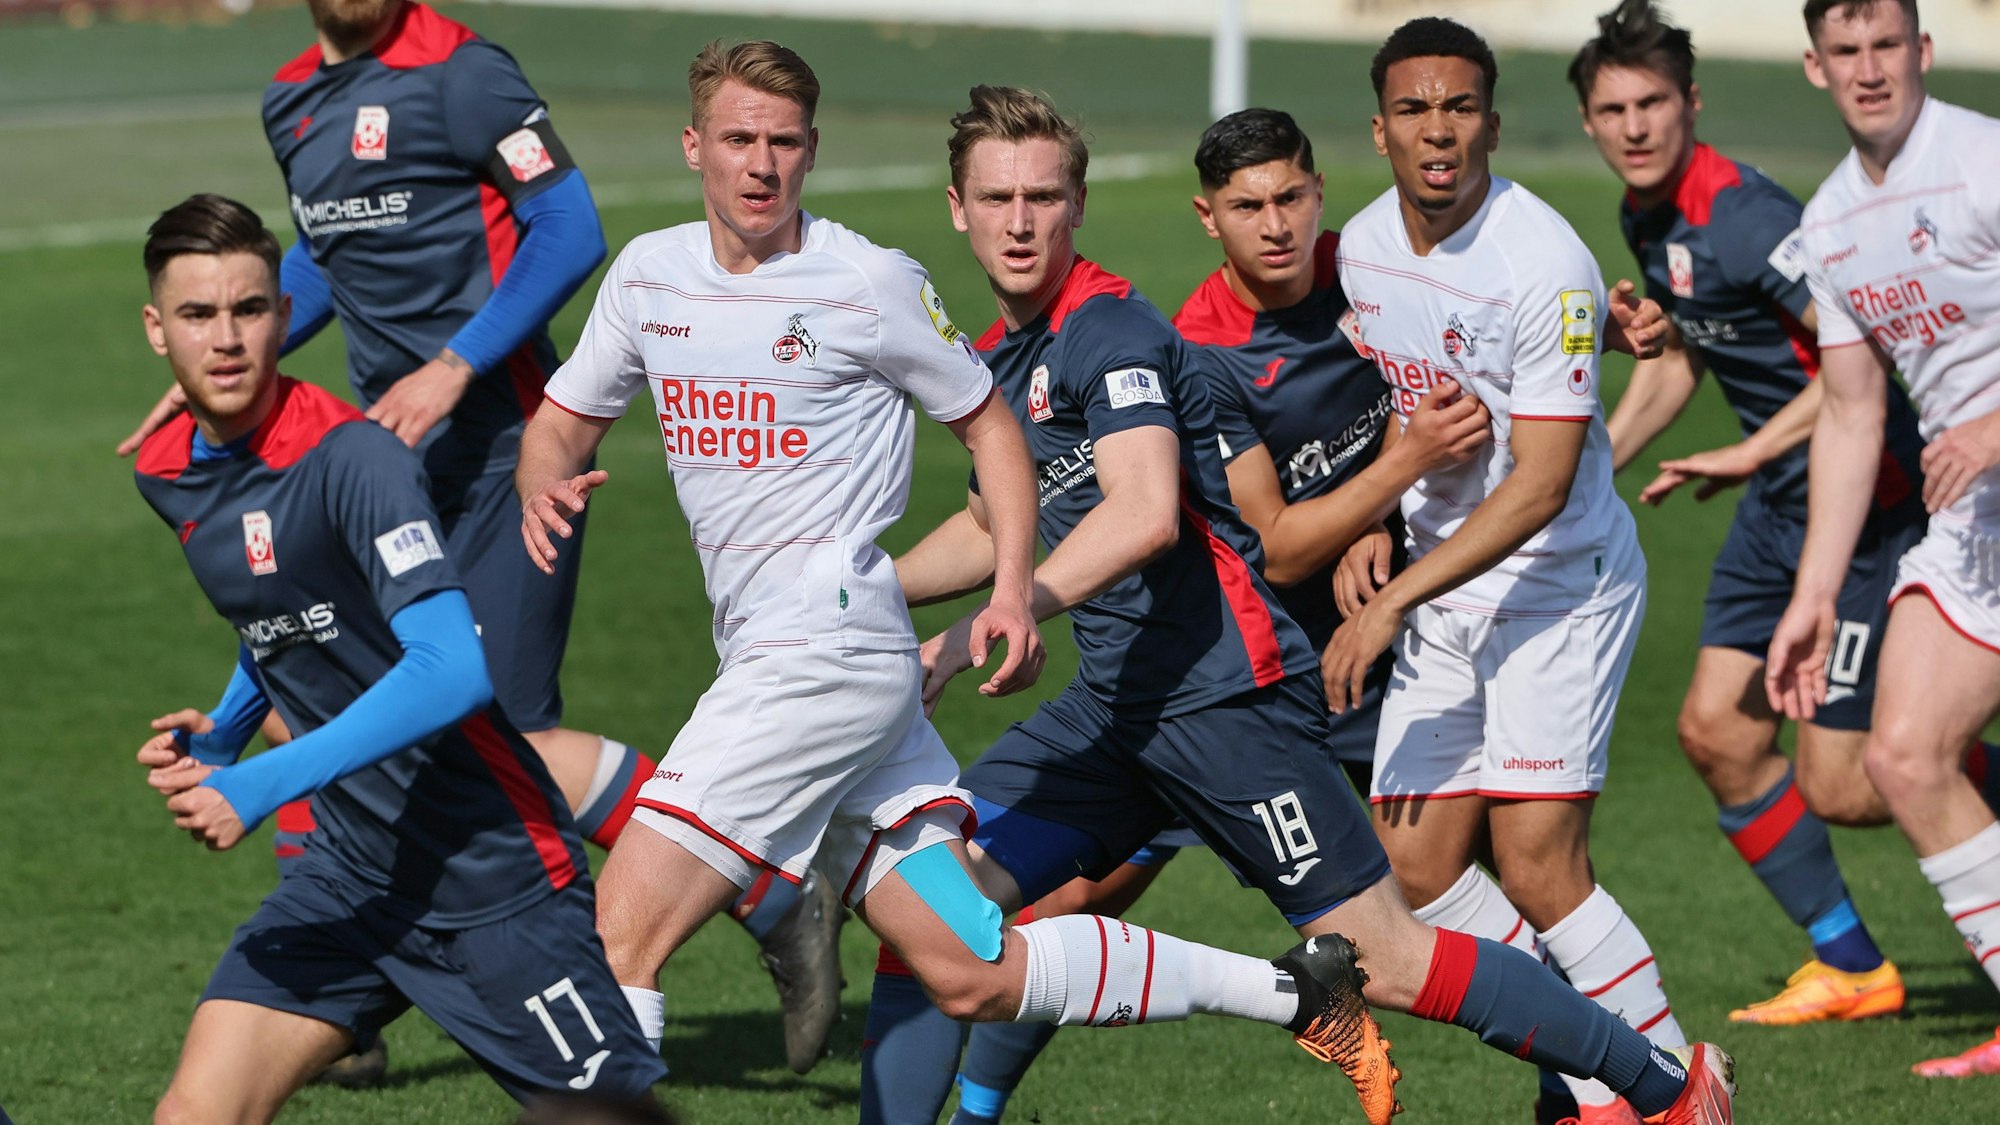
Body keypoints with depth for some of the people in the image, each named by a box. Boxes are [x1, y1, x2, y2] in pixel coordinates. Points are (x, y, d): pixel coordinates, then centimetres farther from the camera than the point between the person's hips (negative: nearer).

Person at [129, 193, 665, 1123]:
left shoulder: (350, 459, -20)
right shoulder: (167, 474, 5)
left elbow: (450, 670, -30)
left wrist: (261, 786, -30)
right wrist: (216, 742, 7)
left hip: (488, 869, -7)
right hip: (349, 876, 7)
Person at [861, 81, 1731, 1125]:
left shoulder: (1108, 327, -14)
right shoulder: (992, 361, 15)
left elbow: (1144, 513, -30)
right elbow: (991, 527, 33)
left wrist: (980, 631, -33)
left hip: (1223, 692, -9)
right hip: (1111, 705, 9)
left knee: (1384, 962, -7)